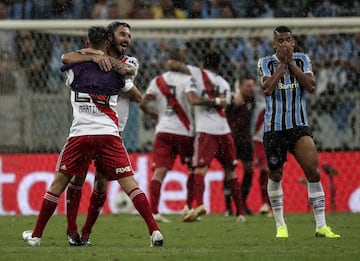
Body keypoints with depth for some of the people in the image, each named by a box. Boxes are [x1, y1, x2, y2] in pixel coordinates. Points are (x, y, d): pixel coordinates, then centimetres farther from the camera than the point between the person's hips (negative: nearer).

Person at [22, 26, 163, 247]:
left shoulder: (76, 66, 5)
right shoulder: (117, 70, 7)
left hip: (80, 135, 0)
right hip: (109, 135, 0)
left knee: (59, 183, 11)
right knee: (129, 183, -1)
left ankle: (36, 235, 16)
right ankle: (154, 231, -11)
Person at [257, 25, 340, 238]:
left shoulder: (302, 60, 6)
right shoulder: (266, 63, 1)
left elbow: (311, 86, -9)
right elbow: (268, 88, -15)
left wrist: (291, 62, -10)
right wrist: (282, 63, -13)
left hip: (299, 125, 1)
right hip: (274, 127, 0)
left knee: (313, 172, -12)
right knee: (276, 175, 5)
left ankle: (321, 226, -9)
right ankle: (280, 225, 20)